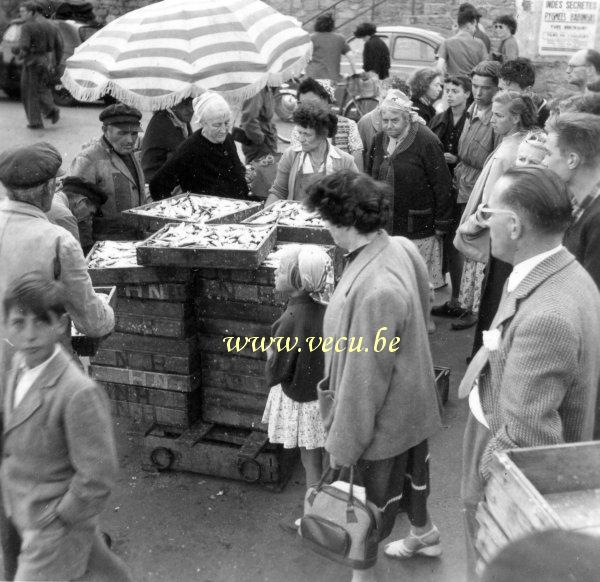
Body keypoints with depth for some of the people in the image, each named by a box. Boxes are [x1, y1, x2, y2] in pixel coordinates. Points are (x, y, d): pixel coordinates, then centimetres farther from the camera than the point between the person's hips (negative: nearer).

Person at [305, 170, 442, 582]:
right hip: (411, 394, 8)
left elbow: (364, 378, -28)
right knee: (409, 469, 31)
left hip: (384, 414, -8)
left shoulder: (375, 290, -37)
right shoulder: (403, 247, -10)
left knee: (373, 491, 15)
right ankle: (424, 533, 57)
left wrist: (342, 442, -15)